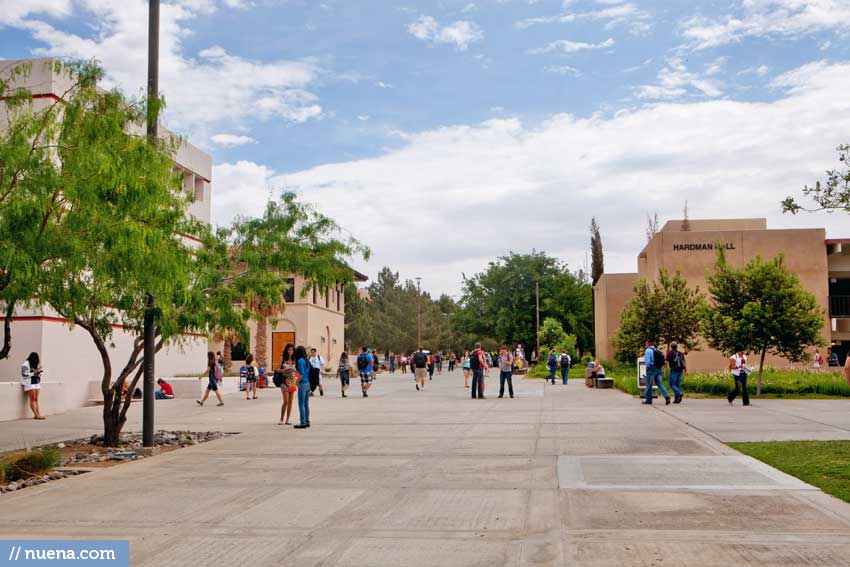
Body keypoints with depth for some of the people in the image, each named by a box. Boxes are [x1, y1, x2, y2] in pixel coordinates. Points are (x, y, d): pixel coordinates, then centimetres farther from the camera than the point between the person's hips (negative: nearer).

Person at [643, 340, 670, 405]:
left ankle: (648, 400, 10)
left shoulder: (648, 350, -6)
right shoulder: (658, 351, 17)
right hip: (659, 369, 6)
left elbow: (647, 361, -16)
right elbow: (663, 361, 15)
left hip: (652, 369, -6)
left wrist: (647, 368, -6)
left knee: (649, 385, 4)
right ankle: (667, 396, -15)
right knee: (660, 384, 4)